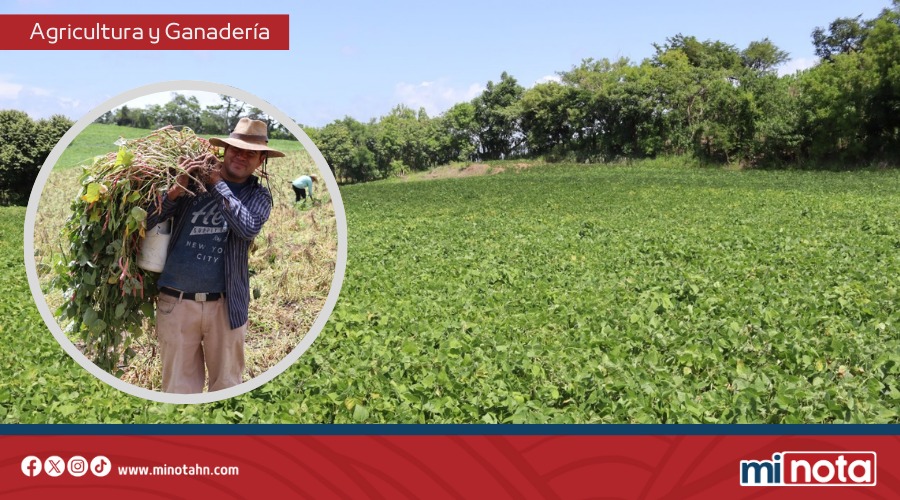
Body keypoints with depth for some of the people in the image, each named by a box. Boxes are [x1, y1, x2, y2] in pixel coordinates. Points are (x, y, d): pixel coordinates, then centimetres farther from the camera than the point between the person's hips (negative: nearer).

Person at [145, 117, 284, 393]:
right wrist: (176, 189, -16)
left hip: (225, 305, 0)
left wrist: (218, 184, -11)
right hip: (176, 302, 0)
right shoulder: (193, 182, 3)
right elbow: (148, 222, -2)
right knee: (178, 386, 9)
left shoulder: (258, 195, 5)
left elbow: (249, 228, -16)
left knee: (226, 384, 11)